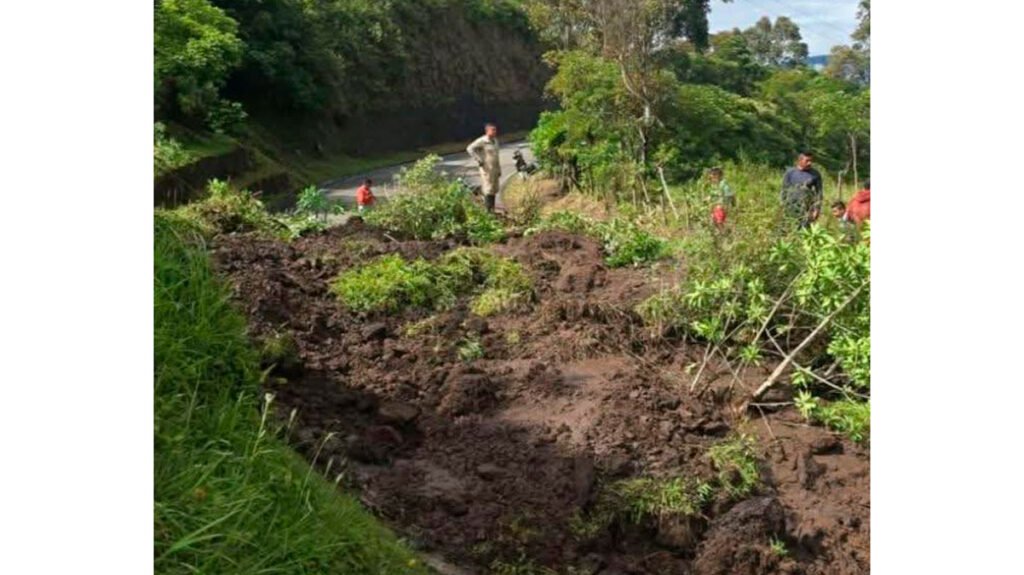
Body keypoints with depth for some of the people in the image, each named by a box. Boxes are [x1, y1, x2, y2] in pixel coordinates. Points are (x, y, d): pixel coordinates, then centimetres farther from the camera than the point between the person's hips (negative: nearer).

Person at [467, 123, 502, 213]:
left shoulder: (495, 141, 12)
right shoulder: (482, 141, -12)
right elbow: (470, 148, -20)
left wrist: (499, 170, 18)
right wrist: (478, 160, -20)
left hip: (495, 169, 8)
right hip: (487, 169, -8)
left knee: (494, 190, 11)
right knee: (488, 190, -8)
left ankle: (492, 209, 20)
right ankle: (487, 210, -4)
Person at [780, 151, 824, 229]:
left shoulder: (815, 174, 2)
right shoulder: (790, 173, 3)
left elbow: (819, 192, 1)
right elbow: (785, 191, 6)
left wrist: (817, 209, -8)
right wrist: (785, 207, 1)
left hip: (807, 209, -1)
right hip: (792, 207, 1)